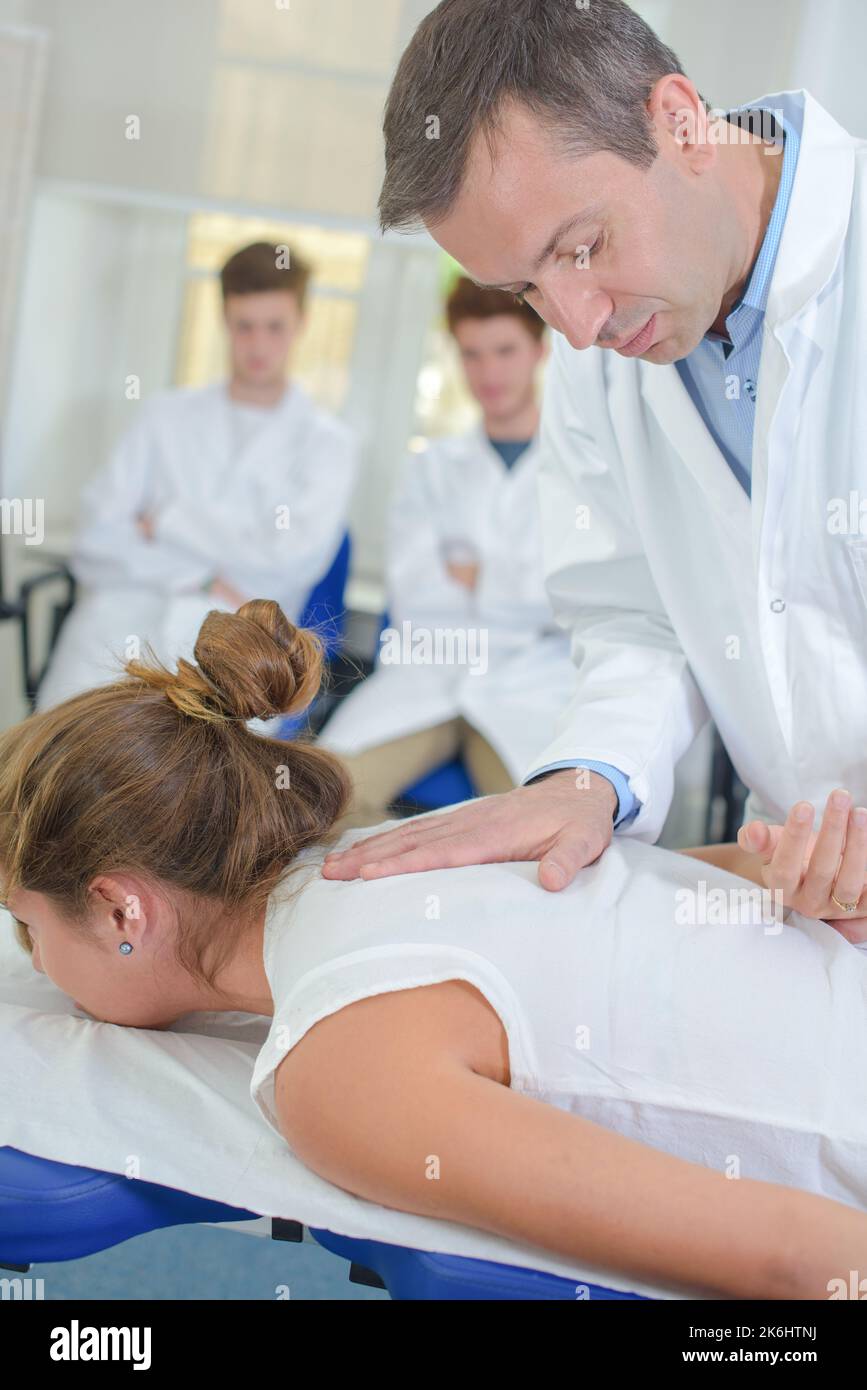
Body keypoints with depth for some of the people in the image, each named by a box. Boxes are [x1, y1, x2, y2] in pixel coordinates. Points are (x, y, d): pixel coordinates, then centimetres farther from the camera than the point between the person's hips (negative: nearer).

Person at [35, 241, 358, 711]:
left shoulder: (327, 442, 12)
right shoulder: (164, 416, 18)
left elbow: (295, 556, -5)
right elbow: (96, 541, 6)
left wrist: (167, 520, 2)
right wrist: (201, 579, -7)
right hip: (127, 614, 2)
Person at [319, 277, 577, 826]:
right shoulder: (432, 466, 23)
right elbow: (411, 588, 8)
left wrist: (472, 575, 3)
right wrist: (519, 581, 2)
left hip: (532, 678, -2)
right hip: (424, 671, 3)